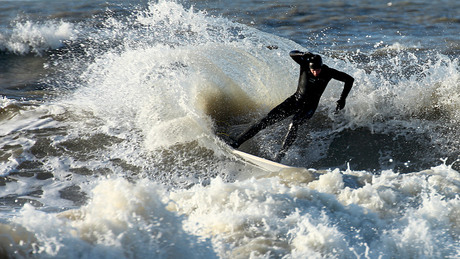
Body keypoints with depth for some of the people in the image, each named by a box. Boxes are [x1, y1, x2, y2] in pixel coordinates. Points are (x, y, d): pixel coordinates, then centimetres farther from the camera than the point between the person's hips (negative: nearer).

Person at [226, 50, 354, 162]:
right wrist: (304, 55, -40)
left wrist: (342, 99, -13)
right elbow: (292, 53, -21)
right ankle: (236, 142, -5)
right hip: (295, 100, 2)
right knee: (266, 120, -7)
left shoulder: (328, 72, -16)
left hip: (309, 107, -2)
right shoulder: (305, 64, -14)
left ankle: (280, 156, -33)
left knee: (293, 125, -33)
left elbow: (349, 79, -8)